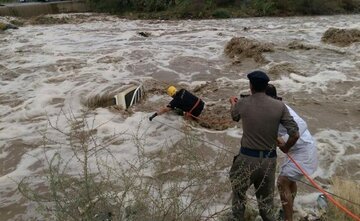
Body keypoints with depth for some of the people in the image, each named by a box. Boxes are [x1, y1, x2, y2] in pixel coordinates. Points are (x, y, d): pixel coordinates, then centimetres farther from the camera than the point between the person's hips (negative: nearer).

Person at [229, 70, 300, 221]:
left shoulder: (242, 104, -9)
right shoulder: (279, 106, -8)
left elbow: (234, 117, 15)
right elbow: (295, 134, -9)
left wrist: (233, 103, 37)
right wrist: (286, 147, 13)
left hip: (247, 158, -1)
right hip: (269, 159, 1)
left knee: (238, 191, 24)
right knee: (266, 198, 20)